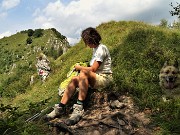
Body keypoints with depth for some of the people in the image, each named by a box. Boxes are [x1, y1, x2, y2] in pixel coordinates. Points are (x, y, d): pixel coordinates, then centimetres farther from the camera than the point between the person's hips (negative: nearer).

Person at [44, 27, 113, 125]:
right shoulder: (95, 48, 17)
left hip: (105, 78, -9)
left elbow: (93, 69, -19)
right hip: (96, 78, 9)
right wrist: (83, 67, 1)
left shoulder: (101, 48, -12)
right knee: (74, 79, -11)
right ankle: (60, 108, -13)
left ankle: (79, 109, -38)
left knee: (83, 73, -34)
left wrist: (79, 67, -6)